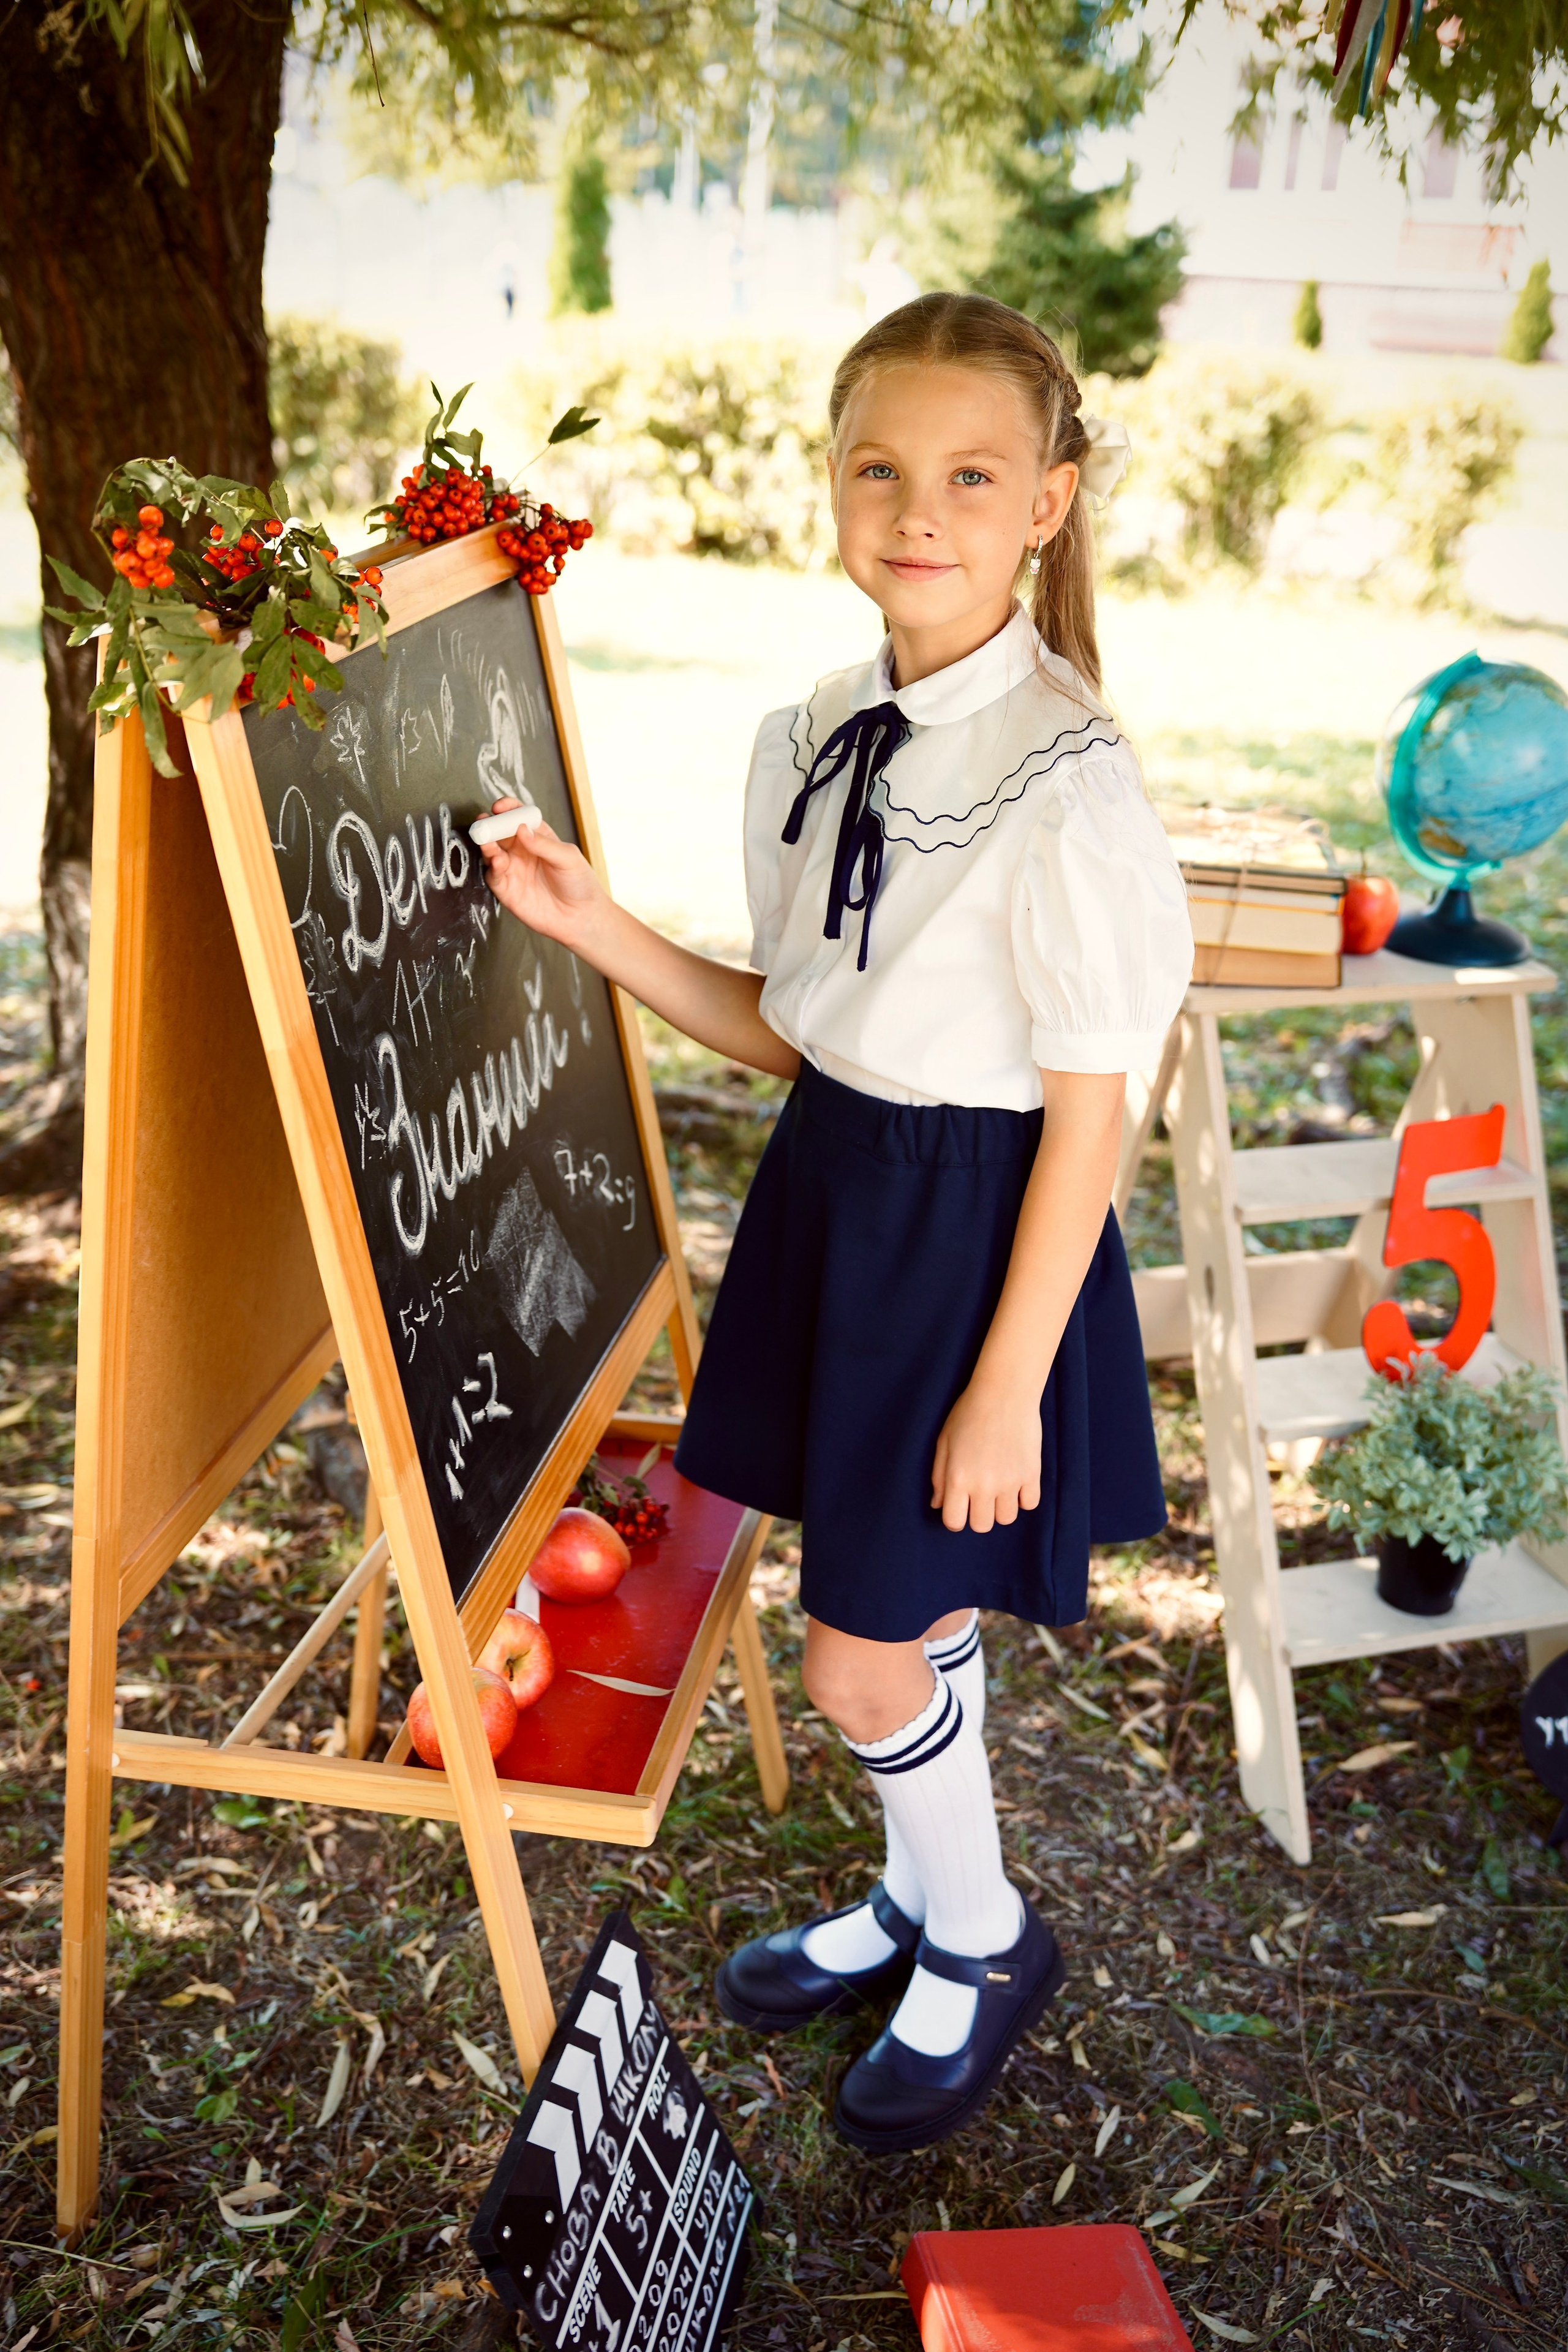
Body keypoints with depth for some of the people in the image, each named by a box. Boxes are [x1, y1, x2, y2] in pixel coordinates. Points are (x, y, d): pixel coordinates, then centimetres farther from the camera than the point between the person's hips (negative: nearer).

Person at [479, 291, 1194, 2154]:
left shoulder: (1067, 783, -20)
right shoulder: (813, 741, 2)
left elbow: (1086, 1115, -17)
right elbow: (796, 1034, 8)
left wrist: (1007, 1386, -15)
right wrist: (598, 931, -2)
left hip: (979, 1225, -7)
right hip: (831, 1191, 7)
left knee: (862, 1662, 5)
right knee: (900, 1610, 22)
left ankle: (983, 1943, 36)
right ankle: (922, 1902, 48)